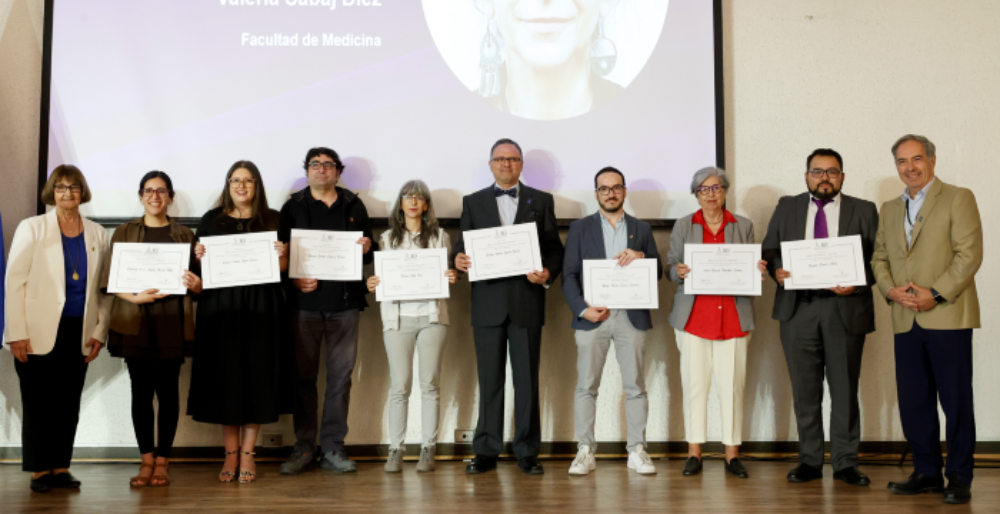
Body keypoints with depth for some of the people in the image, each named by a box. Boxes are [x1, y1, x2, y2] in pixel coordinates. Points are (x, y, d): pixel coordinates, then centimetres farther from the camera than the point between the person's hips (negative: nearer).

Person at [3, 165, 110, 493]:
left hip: (78, 334, 3)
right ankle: (39, 471, 12)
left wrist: (100, 331, 2)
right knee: (38, 403, 2)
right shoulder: (31, 229, 0)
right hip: (39, 333, -3)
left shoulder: (97, 235, 8)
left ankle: (61, 468, 15)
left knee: (69, 403, 6)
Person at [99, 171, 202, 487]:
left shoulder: (184, 234, 12)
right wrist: (135, 297, -14)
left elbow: (197, 282, 10)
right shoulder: (124, 232, 12)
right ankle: (147, 460, 8)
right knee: (141, 390, 1)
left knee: (167, 390, -1)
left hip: (172, 322, 0)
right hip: (135, 322, 0)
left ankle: (162, 461, 6)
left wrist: (195, 284, -14)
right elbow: (110, 280, 4)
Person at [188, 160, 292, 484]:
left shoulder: (272, 220, 8)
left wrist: (282, 255, -14)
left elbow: (284, 267, 6)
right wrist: (199, 256, -10)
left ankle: (247, 454, 9)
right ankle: (230, 454, 11)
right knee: (224, 377, 2)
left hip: (261, 308, 0)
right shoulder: (211, 220, 9)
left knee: (257, 376, 0)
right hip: (220, 307, 1)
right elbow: (200, 264, 10)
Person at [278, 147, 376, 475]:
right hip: (305, 303, -1)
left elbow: (369, 253, 15)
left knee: (341, 375, 3)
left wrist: (368, 248, -7)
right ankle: (304, 447, 11)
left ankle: (332, 448, 10)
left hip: (345, 302, 1)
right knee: (303, 375, 2)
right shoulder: (293, 208, 9)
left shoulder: (354, 206, 14)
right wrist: (293, 280, -13)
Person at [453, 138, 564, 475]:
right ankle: (486, 451, 13)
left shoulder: (541, 201, 10)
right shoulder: (473, 202, 13)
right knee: (489, 380, 5)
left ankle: (527, 452, 11)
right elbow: (463, 247, 10)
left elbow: (555, 249, 6)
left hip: (526, 302, 0)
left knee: (527, 380, 3)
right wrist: (458, 259, -12)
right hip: (488, 303, 1)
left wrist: (548, 273, -13)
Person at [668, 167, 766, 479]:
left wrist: (758, 272, -10)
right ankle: (694, 454, 6)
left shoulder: (743, 226, 13)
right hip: (694, 317, 0)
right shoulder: (683, 226, 12)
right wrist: (678, 272, -14)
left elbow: (752, 268, 13)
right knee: (694, 384, -2)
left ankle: (732, 455, 7)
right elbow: (670, 268, 8)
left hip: (733, 318, 0)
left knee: (732, 385, -1)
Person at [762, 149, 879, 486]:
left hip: (845, 309, -1)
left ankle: (845, 463, 15)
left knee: (845, 389, 4)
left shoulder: (864, 211, 8)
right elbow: (769, 249, 11)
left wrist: (860, 281, -15)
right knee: (804, 390, 7)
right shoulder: (787, 208, 13)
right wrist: (776, 270, -10)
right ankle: (810, 461, 17)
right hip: (798, 309, 1)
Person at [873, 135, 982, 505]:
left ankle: (959, 478, 11)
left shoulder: (958, 198, 0)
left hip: (948, 317, -5)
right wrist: (890, 289, -3)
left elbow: (970, 254, -8)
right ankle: (927, 473, 19)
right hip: (906, 321, 5)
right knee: (912, 402, 8)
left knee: (956, 401, 0)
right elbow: (880, 258, 17)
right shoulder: (890, 209, 18)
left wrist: (936, 293, -16)